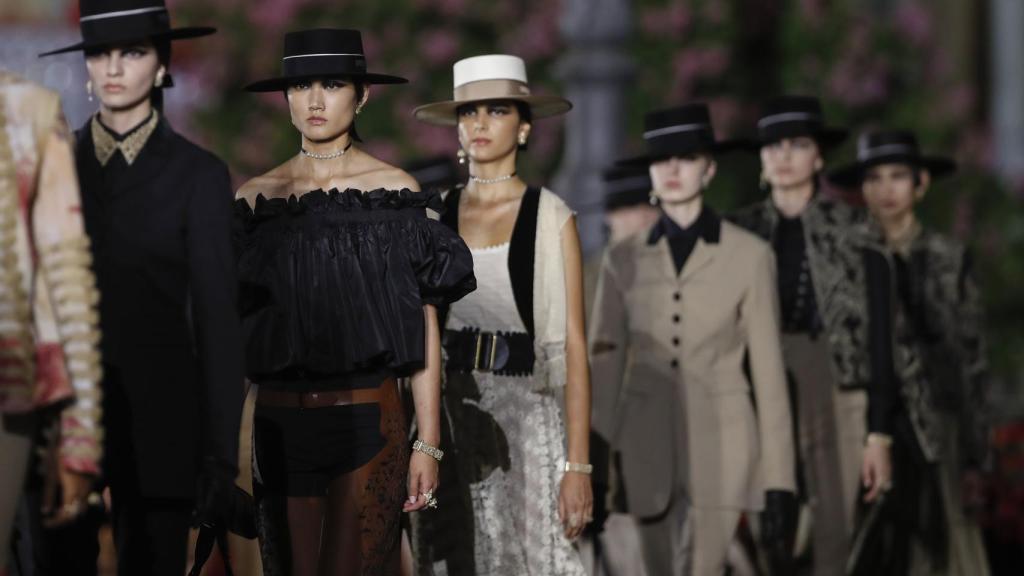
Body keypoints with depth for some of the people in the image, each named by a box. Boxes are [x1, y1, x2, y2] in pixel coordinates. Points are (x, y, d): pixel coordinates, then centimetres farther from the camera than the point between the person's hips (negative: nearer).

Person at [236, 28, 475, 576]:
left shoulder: (394, 191, 0)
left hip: (368, 420, -3)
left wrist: (429, 444, -6)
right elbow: (232, 324, 7)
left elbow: (424, 327, 0)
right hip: (279, 422, 3)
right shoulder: (256, 197, 7)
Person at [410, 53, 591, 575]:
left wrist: (577, 464, -11)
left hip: (525, 412, -3)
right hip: (449, 417, 3)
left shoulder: (552, 218, 0)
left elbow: (573, 346, -4)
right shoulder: (433, 217, 9)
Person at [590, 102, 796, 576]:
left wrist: (779, 476, -2)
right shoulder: (624, 259, 7)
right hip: (649, 447, 3)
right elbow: (606, 363, 8)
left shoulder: (749, 255, 1)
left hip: (720, 447, -3)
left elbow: (767, 368, 1)